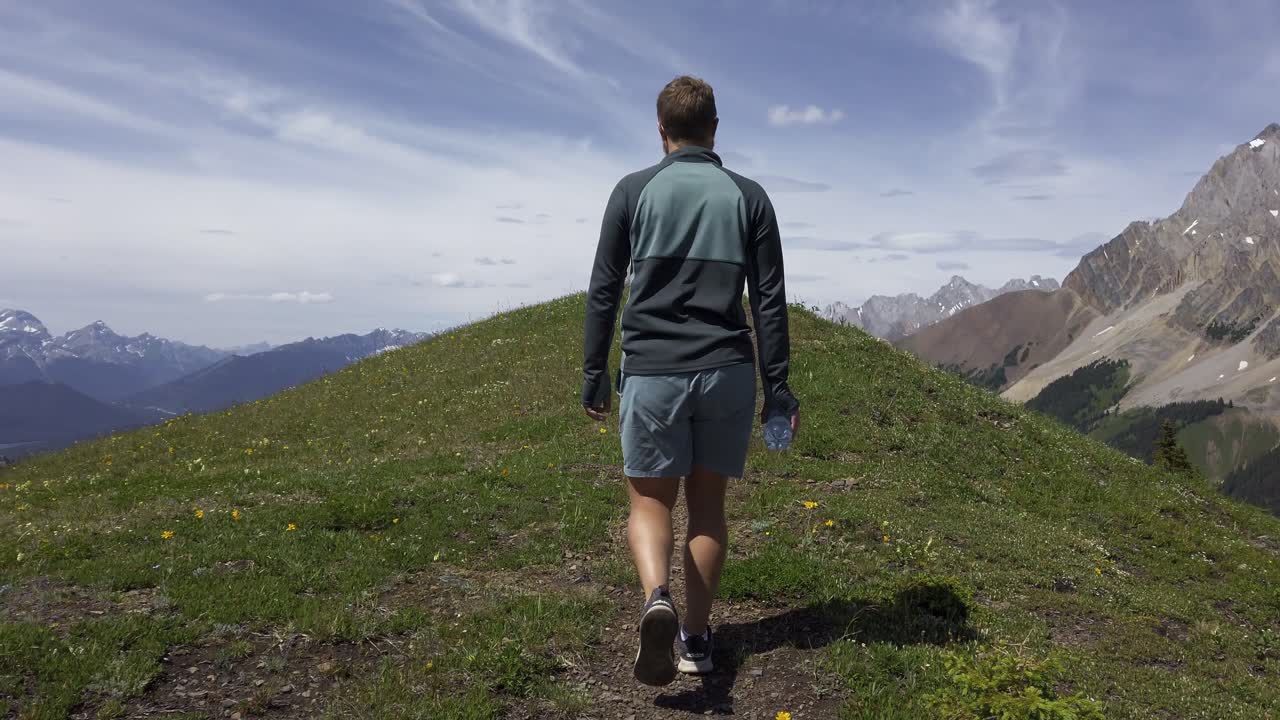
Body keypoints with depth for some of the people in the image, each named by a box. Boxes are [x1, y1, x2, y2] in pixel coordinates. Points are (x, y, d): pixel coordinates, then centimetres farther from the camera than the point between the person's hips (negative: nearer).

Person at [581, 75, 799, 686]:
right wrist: (777, 385, 9)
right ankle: (696, 637, 21)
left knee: (650, 500, 10)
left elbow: (603, 292, 3)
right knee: (708, 503, 14)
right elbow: (770, 300, 4)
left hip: (652, 372, -1)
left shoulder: (634, 191, 3)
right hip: (727, 373, 2)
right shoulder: (749, 197, 6)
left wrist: (595, 374, 11)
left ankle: (657, 599, -17)